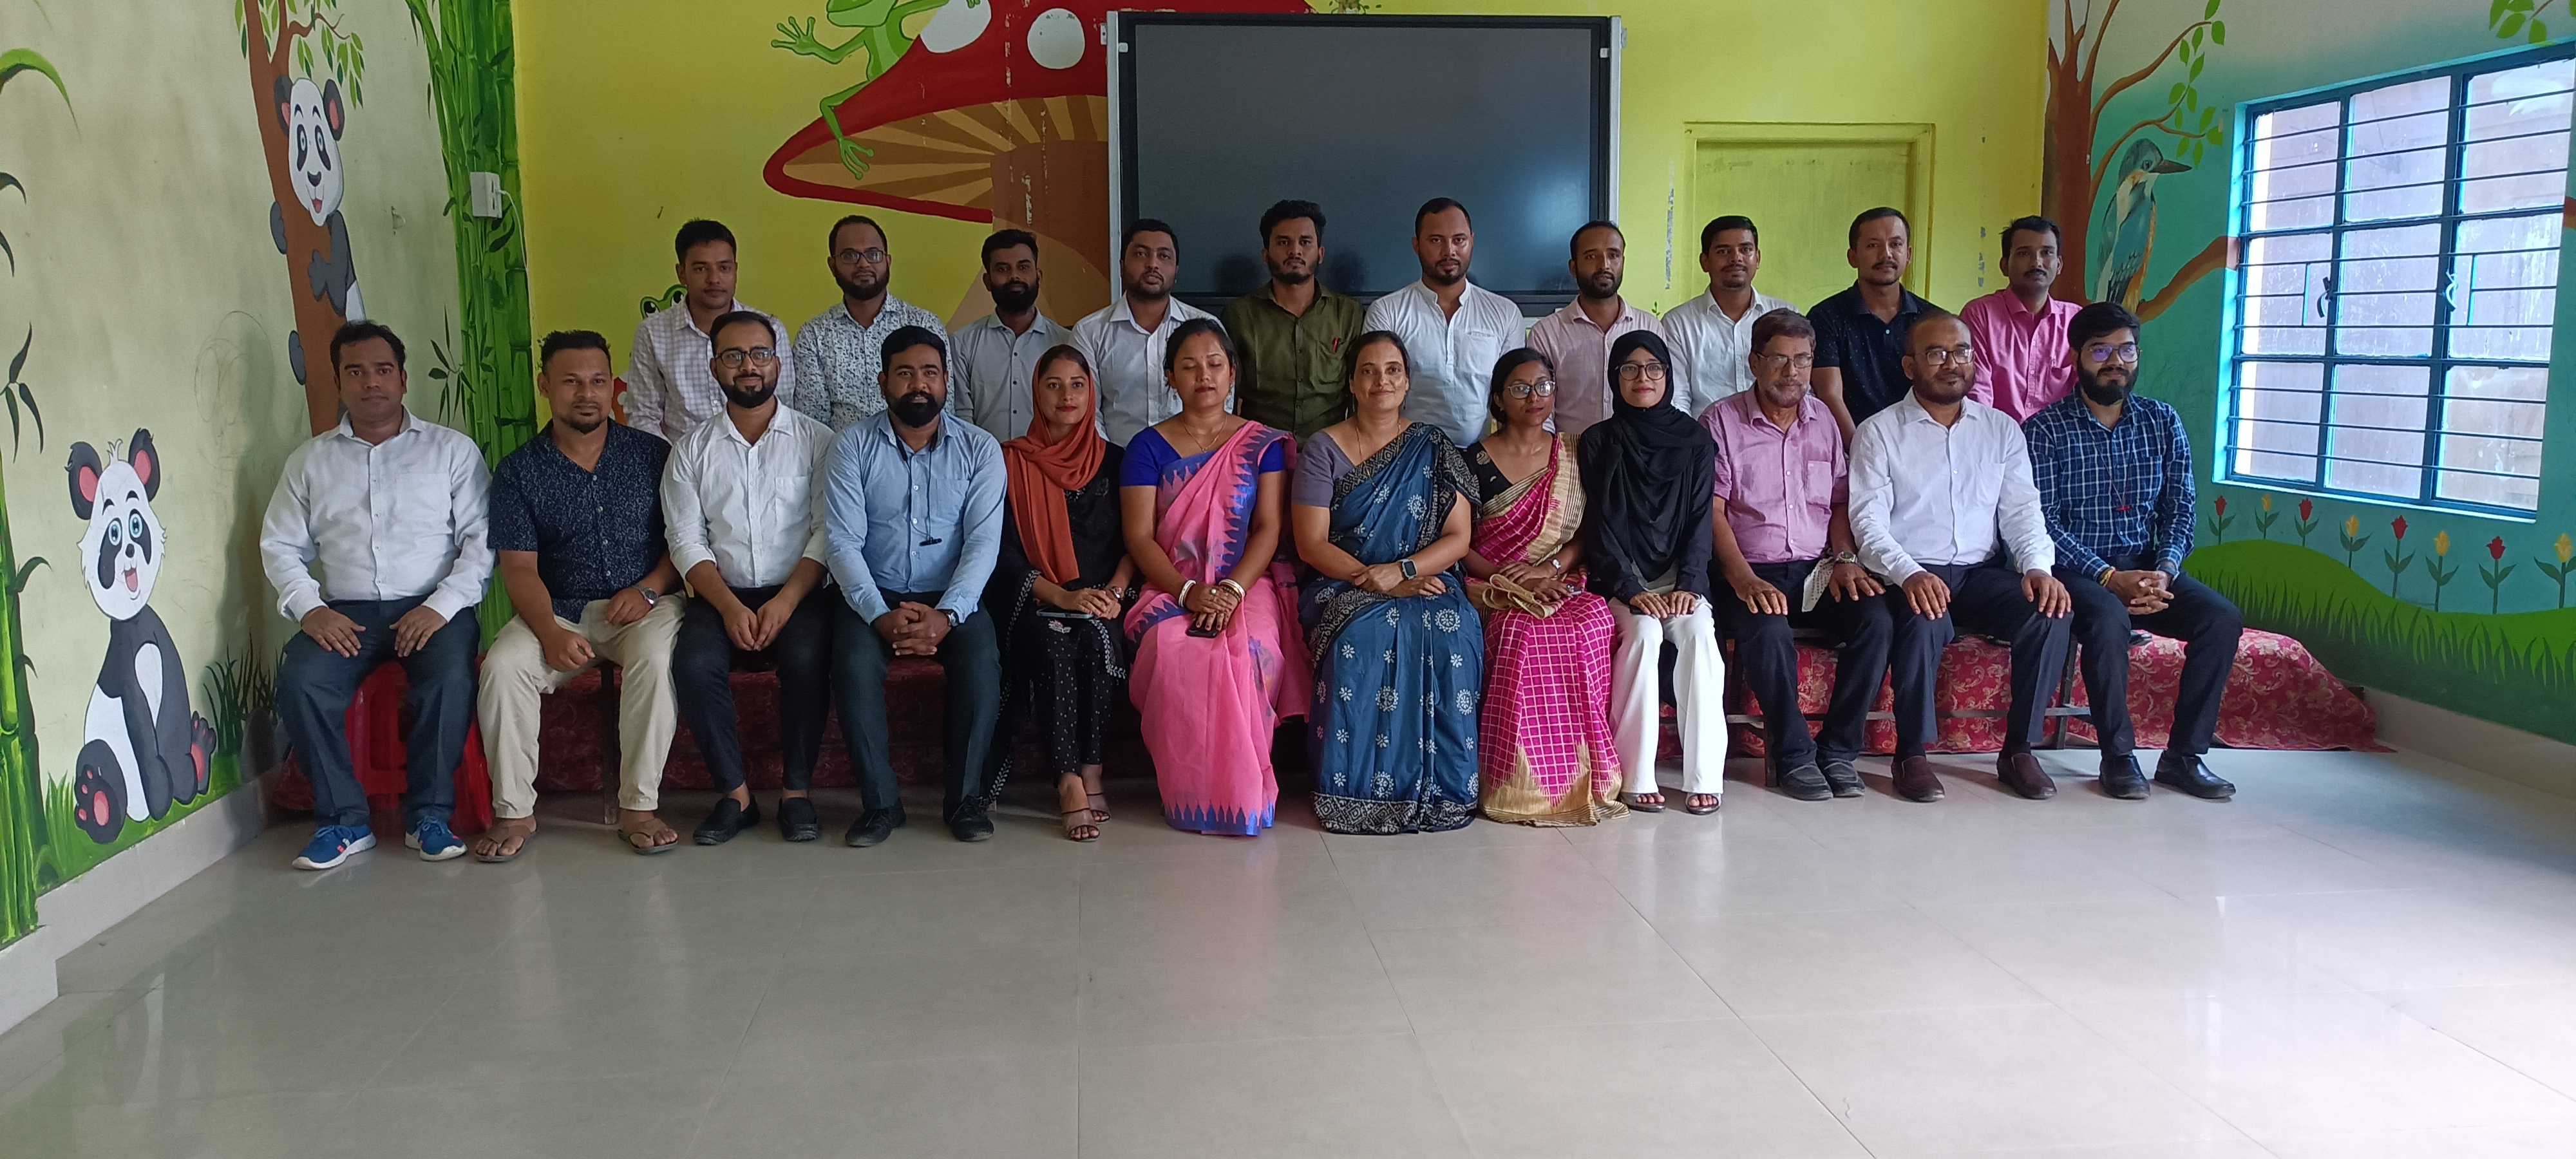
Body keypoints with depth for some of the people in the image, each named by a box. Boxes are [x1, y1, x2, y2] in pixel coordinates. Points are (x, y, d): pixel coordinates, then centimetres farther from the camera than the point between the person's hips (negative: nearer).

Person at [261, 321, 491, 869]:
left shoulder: (452, 449, 9)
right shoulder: (310, 460, 17)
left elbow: (481, 541, 0)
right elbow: (280, 546, 12)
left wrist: (441, 606, -14)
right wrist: (310, 609, -7)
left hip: (432, 605, -2)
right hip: (344, 612, 2)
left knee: (450, 677, -33)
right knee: (300, 682, -27)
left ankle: (429, 814, -17)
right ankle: (343, 820, -14)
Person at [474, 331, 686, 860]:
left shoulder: (652, 454, 7)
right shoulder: (519, 471, 6)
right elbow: (519, 568, -2)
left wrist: (649, 588, -13)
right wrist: (550, 632, -20)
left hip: (645, 606, -1)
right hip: (558, 612, 1)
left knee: (656, 657, -34)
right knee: (502, 667, -27)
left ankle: (638, 808, -24)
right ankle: (514, 811, -13)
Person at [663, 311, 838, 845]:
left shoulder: (816, 440, 6)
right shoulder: (693, 450, 11)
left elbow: (827, 533, -2)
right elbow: (687, 542, 3)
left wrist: (786, 602, -16)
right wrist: (730, 607, -13)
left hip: (799, 593, -1)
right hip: (722, 595, 2)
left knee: (807, 658, -32)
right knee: (694, 664, -27)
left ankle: (796, 791, -16)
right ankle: (735, 795, -13)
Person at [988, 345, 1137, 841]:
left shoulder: (1113, 461, 14)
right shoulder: (1012, 462, 8)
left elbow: (1134, 541, 9)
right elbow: (1004, 554, 0)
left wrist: (1114, 591, -12)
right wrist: (1064, 597, -15)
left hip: (1100, 603, 1)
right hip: (1033, 604, -1)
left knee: (1097, 642, -32)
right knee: (1053, 648, -33)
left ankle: (1087, 773, -22)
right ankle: (1072, 782, -31)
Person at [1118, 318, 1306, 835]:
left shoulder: (1262, 444, 10)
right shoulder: (1149, 447, 10)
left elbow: (1269, 528, 1)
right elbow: (1139, 536, 1)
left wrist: (1231, 590, -16)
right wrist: (1188, 592, -16)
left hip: (1249, 585, 0)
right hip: (1172, 589, 0)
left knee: (1252, 651, -34)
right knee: (1175, 652, -34)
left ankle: (1246, 793, -19)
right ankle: (1190, 797, -19)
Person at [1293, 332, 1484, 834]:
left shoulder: (1433, 448, 9)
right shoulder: (1323, 448, 5)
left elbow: (1459, 537, 2)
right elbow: (1311, 544, -3)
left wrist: (1401, 571, -16)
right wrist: (1377, 583, -16)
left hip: (1426, 583, 1)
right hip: (1346, 589, -1)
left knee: (1449, 636, -32)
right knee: (1364, 637, -35)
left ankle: (1440, 790, -20)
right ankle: (1359, 793, -25)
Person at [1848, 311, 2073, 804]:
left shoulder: (2001, 430, 15)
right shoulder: (1878, 432, 2)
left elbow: (2022, 510, 8)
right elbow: (1868, 521, -7)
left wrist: (2038, 567, -13)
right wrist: (1909, 574, -26)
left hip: (1980, 574, 4)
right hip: (1908, 576, -4)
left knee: (2050, 614, -24)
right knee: (1926, 623, -36)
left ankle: (2018, 750, -9)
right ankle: (1912, 754, -16)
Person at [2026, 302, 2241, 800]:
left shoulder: (2163, 422, 9)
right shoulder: (2045, 430, -5)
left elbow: (2179, 510, 5)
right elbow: (2044, 522, -12)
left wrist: (2164, 571, -14)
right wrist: (2109, 578, -22)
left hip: (2146, 568, 5)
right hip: (2077, 571, -4)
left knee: (2222, 618, -19)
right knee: (2108, 619, -35)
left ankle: (2184, 755, -10)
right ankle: (2118, 756, -19)